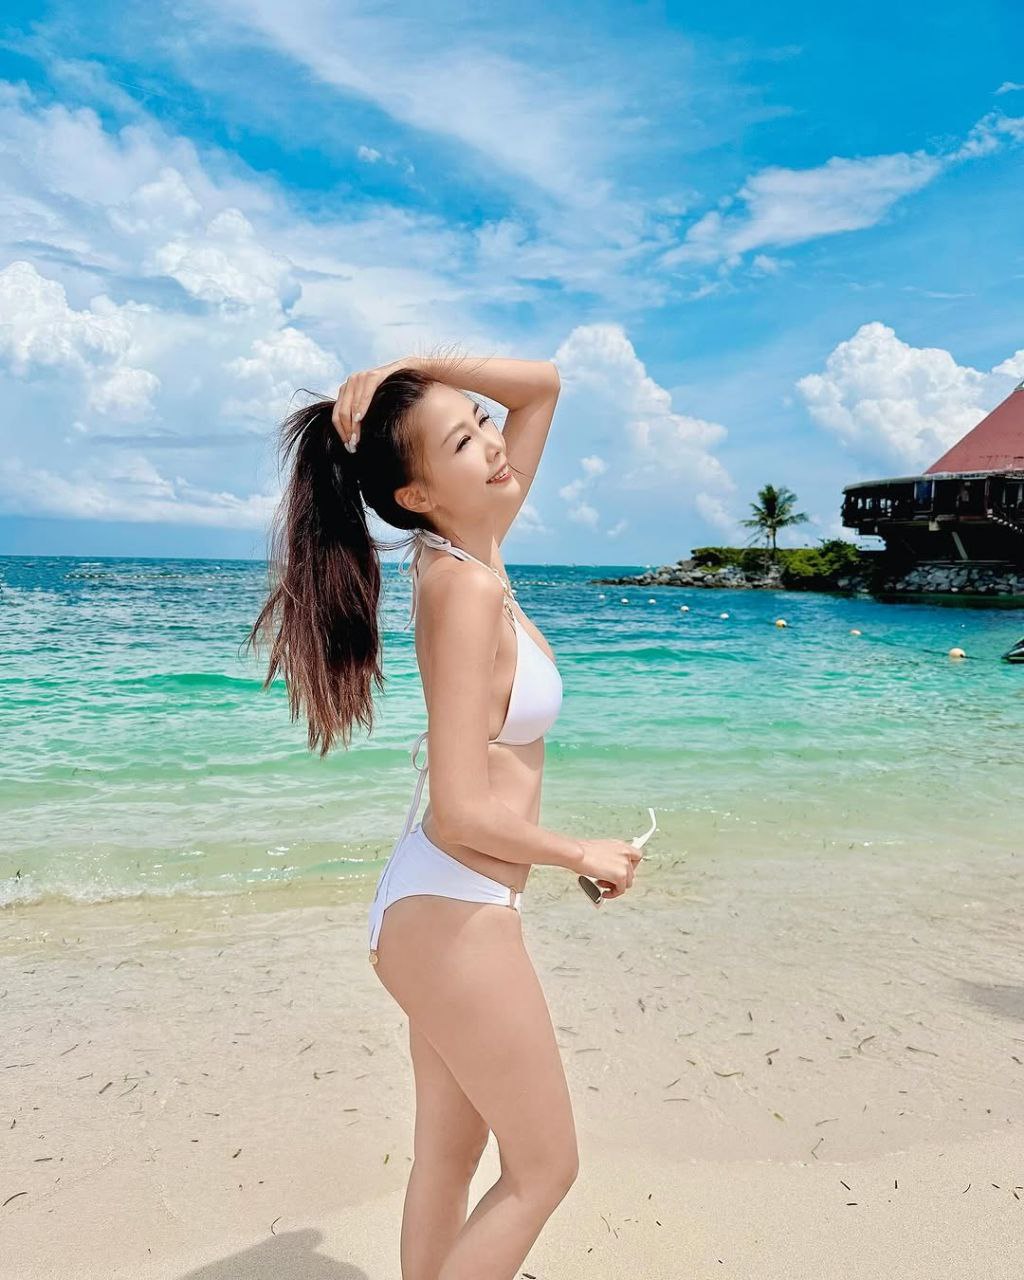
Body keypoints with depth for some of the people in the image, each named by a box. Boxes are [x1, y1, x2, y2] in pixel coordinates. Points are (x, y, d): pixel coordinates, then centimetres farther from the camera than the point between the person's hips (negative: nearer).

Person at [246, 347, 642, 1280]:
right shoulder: (468, 586, -23)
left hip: (435, 904, 8)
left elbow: (544, 386, 11)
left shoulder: (469, 553, 2)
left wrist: (412, 371, -3)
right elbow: (464, 812, -26)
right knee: (544, 1169, 13)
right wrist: (586, 856, -10)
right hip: (459, 915, -8)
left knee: (449, 1155, 23)